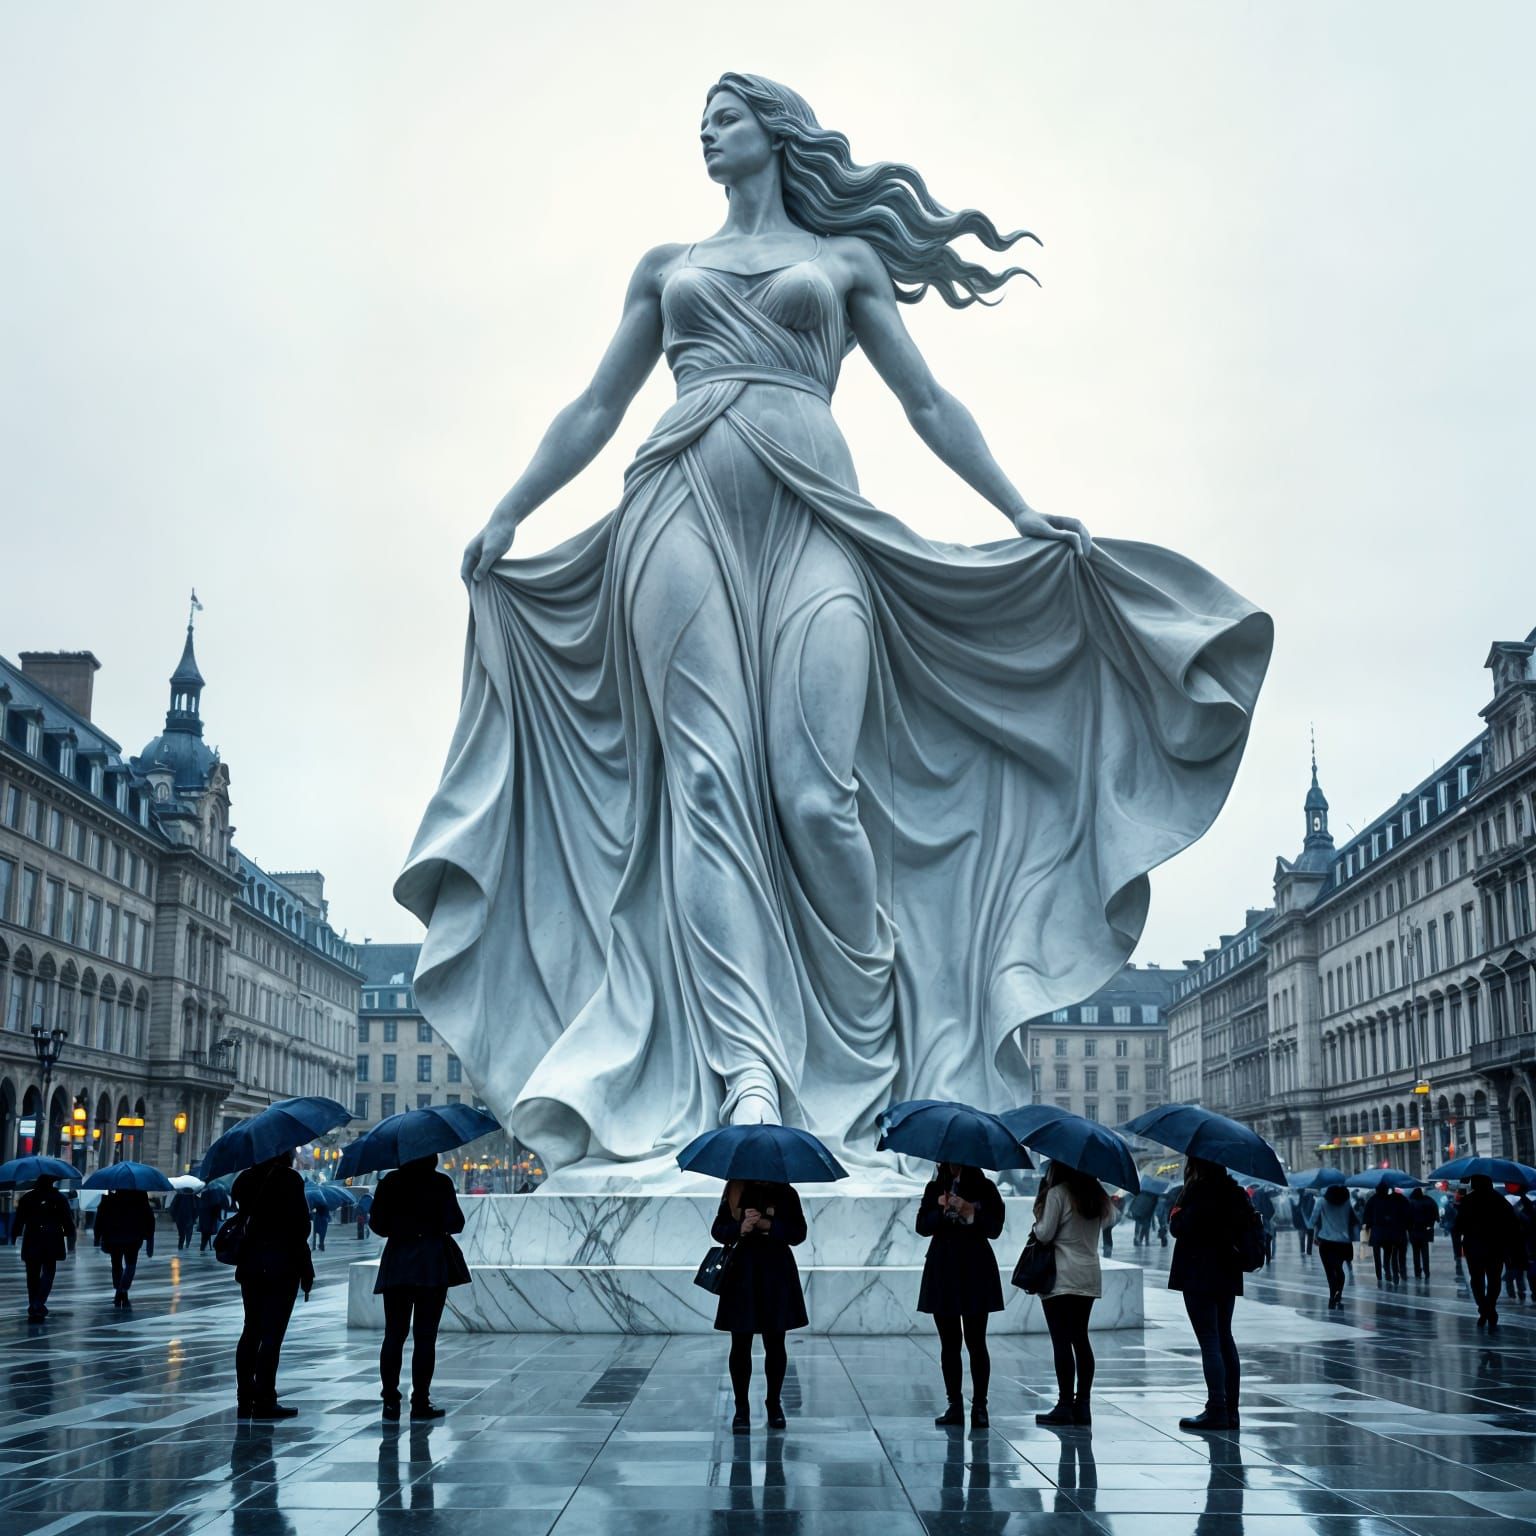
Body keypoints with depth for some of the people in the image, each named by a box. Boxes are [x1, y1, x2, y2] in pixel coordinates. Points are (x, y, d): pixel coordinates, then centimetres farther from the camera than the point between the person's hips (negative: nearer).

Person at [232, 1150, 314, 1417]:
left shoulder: (246, 1178, 6)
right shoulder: (289, 1179, -11)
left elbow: (242, 1215, 9)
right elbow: (300, 1224, -12)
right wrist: (305, 1269, -6)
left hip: (251, 1262, 6)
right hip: (283, 1264, -6)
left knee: (251, 1330, 13)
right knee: (272, 1333, -2)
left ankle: (245, 1400, 16)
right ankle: (264, 1401, -1)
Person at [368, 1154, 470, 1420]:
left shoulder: (389, 1182, 3)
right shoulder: (440, 1183, -5)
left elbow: (378, 1224, 3)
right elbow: (454, 1223, -8)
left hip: (396, 1264, 3)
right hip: (432, 1264, -3)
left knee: (394, 1334, 9)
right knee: (425, 1336, 1)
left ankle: (390, 1400, 8)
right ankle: (420, 1402, 1)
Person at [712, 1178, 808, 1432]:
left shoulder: (786, 1193, 1)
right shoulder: (735, 1191, 4)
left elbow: (798, 1234, -4)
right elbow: (718, 1230, 3)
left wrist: (768, 1225, -18)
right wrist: (740, 1228, -17)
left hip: (776, 1275, 0)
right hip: (742, 1271, 0)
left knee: (774, 1344, 7)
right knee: (740, 1344, 1)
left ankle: (774, 1404, 21)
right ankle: (741, 1408, 10)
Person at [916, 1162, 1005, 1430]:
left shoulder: (984, 1188, 2)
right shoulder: (934, 1188, 9)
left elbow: (995, 1229, -5)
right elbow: (922, 1226, 0)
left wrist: (969, 1212, -19)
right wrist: (942, 1211, -16)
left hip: (975, 1271, -2)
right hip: (942, 1271, 3)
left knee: (975, 1342, -4)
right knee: (949, 1343, 5)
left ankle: (980, 1405, -1)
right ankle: (954, 1405, 11)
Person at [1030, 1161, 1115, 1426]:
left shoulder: (1057, 1193, -11)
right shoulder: (1096, 1194, 9)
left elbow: (1044, 1234, -11)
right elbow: (1109, 1220, 21)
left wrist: (1035, 1228, 10)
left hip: (1061, 1277, -7)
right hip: (1089, 1277, 7)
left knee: (1061, 1340, -4)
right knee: (1080, 1338, 10)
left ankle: (1065, 1405, -5)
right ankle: (1082, 1404, 10)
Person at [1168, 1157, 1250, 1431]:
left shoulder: (1200, 1191, -14)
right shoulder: (1233, 1191, 10)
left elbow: (1181, 1228, -20)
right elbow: (1246, 1220, 18)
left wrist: (1175, 1215, 1)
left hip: (1199, 1277, -8)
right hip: (1227, 1275, 8)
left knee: (1209, 1341, -7)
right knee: (1225, 1339, 12)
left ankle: (1216, 1410, -7)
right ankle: (1230, 1410, 15)